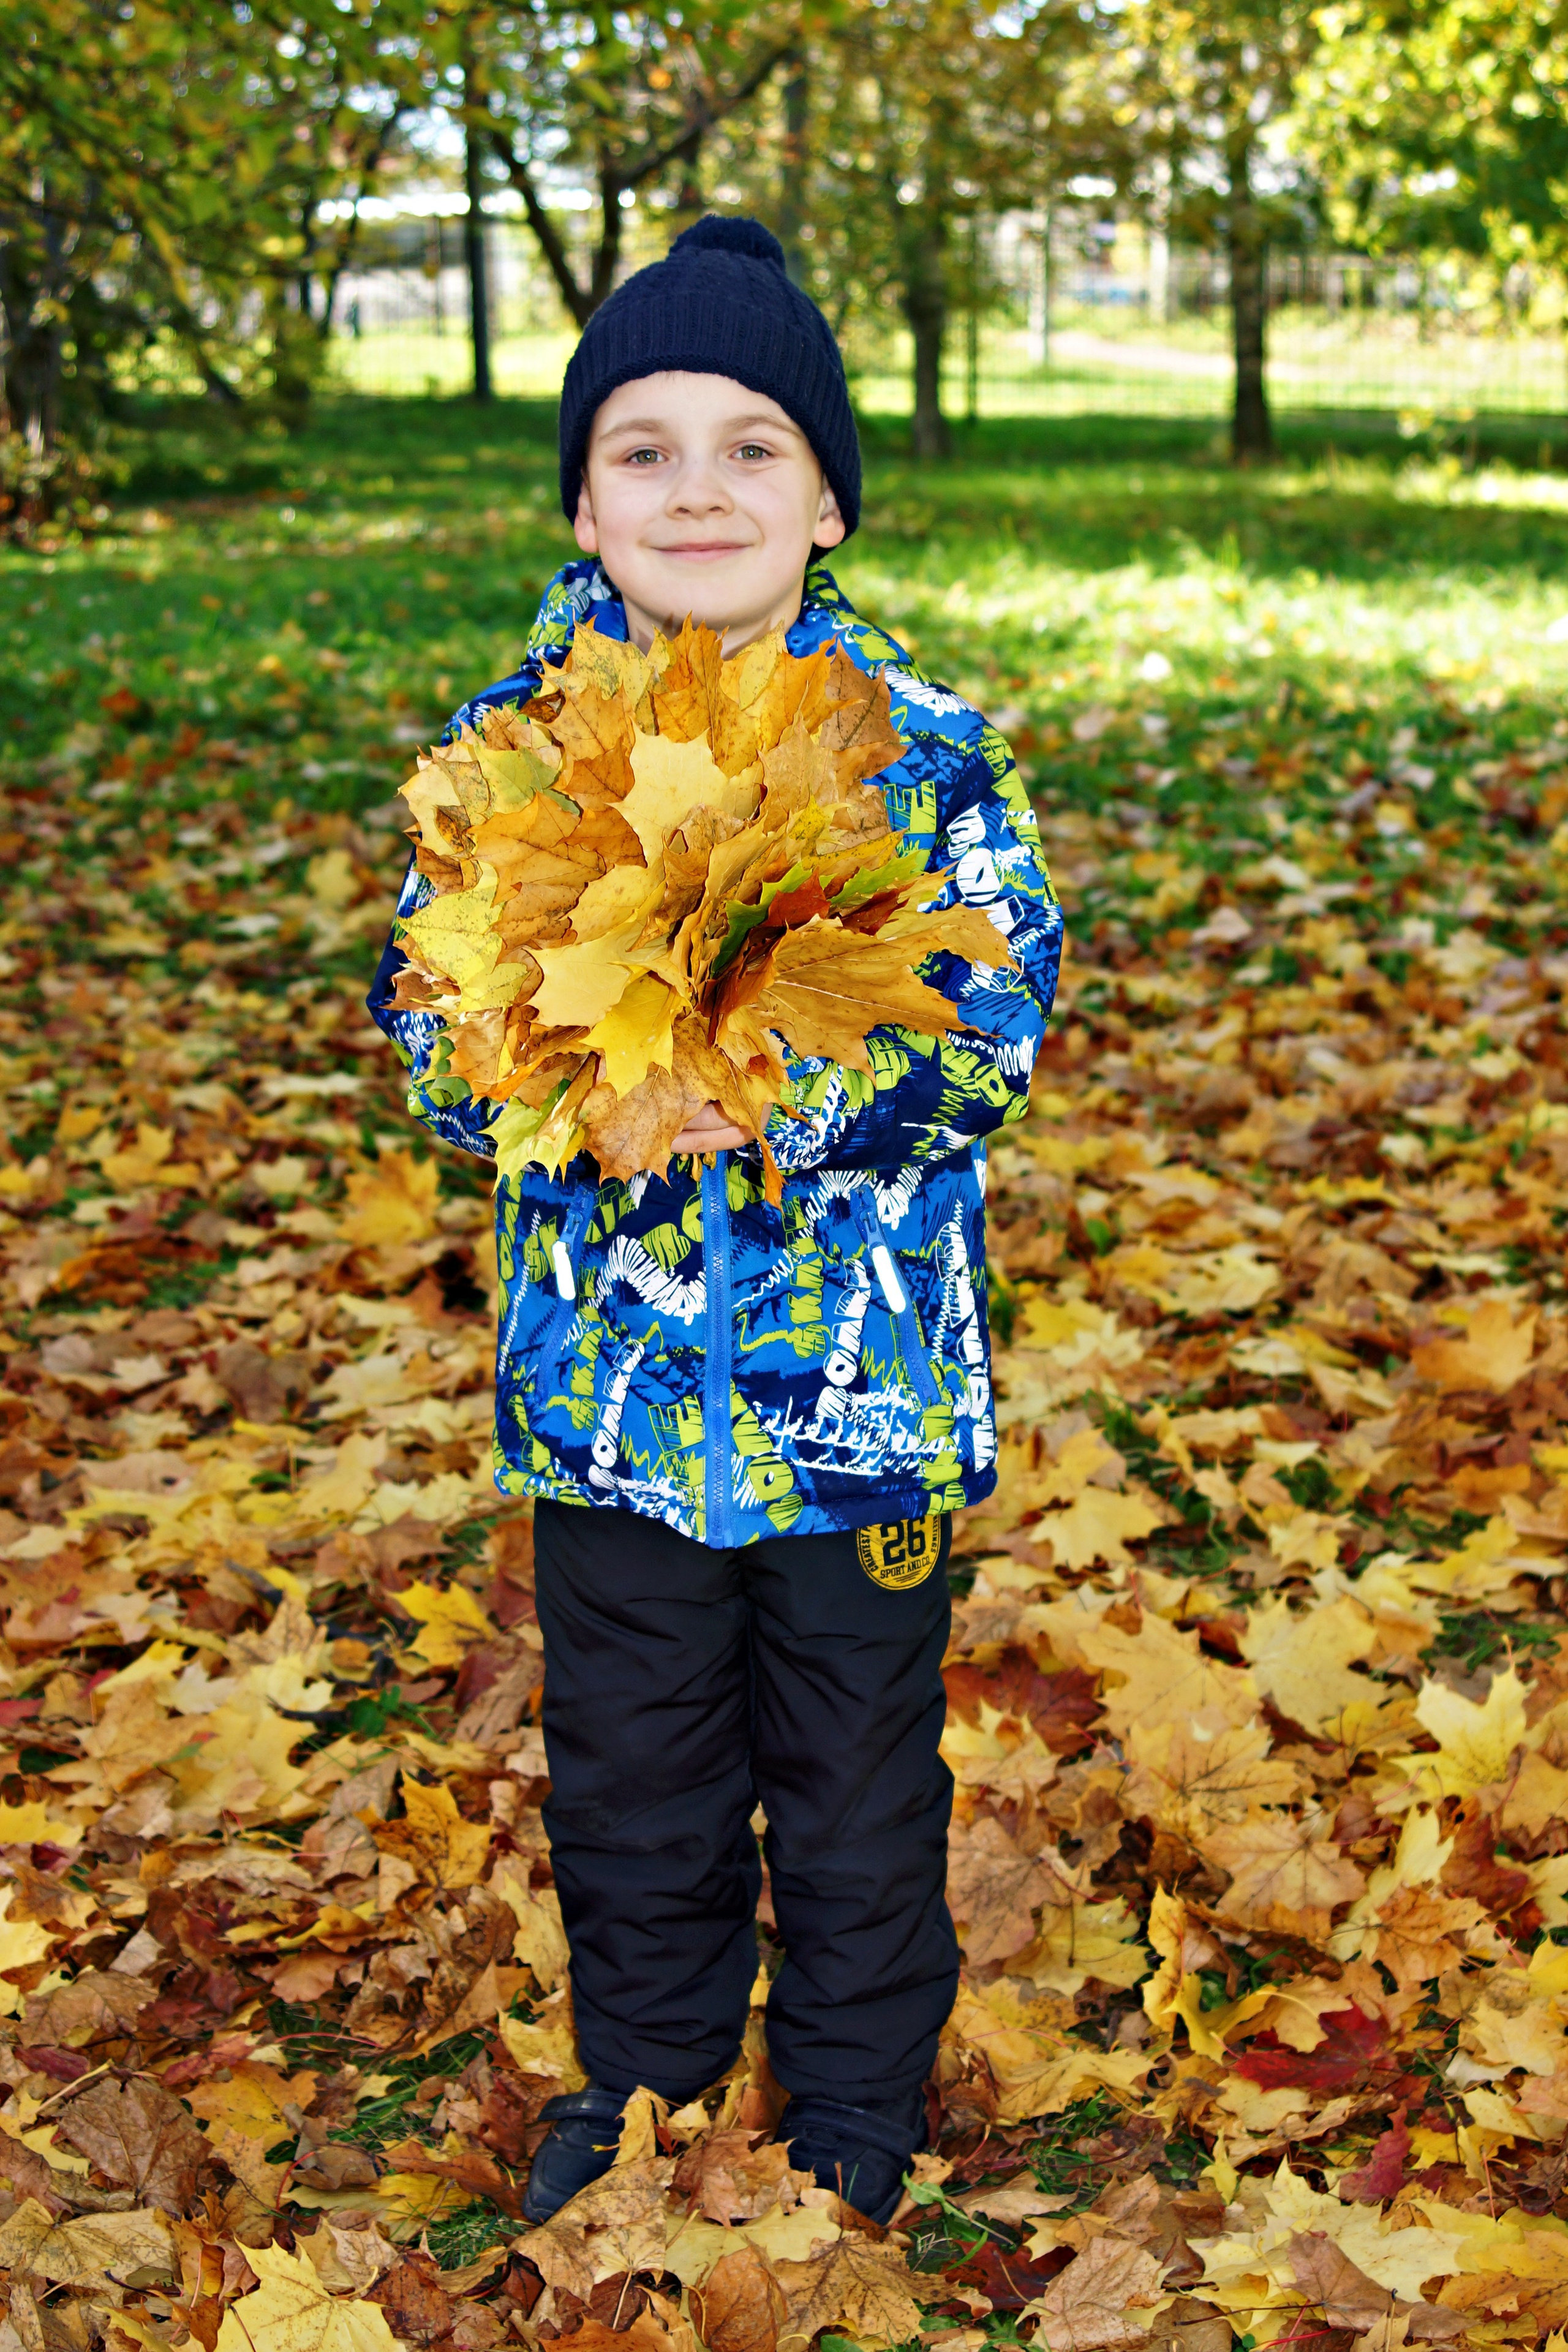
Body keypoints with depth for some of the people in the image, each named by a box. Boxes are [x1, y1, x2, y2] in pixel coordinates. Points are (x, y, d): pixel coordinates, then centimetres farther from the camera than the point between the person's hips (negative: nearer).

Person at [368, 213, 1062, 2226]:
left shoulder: (926, 747, -9)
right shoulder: (511, 741, -4)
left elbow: (989, 1028, -13)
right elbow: (429, 1019, -4)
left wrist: (775, 1088, -30)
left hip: (863, 1376, -1)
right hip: (609, 1372, 2)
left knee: (858, 1784, 16)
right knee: (629, 1777, 20)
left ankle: (856, 2118, 42)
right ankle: (641, 2082, 46)